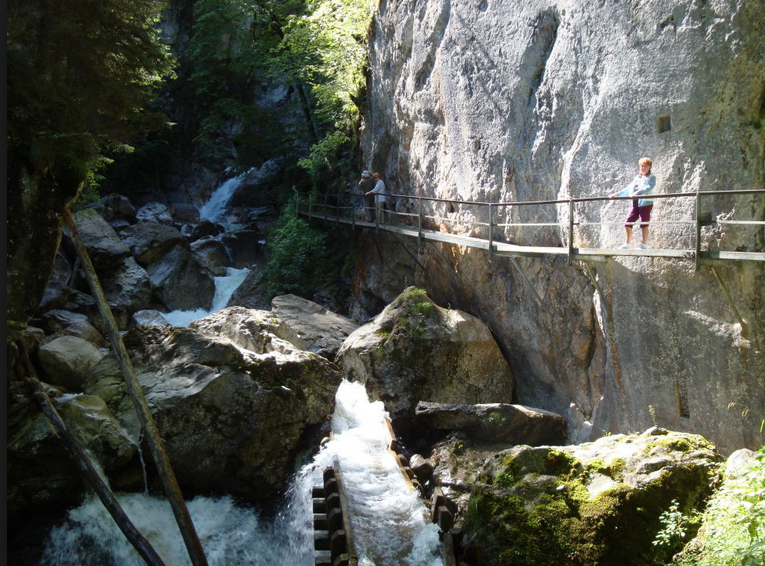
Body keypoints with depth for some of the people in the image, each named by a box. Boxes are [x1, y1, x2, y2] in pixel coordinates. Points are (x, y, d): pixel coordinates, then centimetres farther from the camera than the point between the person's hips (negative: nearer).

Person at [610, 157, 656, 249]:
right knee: (628, 224, 3)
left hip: (646, 204, -6)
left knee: (644, 225, -6)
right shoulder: (637, 178, 20)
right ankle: (628, 243, 14)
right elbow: (628, 189, 24)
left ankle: (644, 244, 1)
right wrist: (617, 194, 19)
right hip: (636, 204, 7)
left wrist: (637, 193, -35)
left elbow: (648, 188, -19)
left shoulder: (651, 178, 0)